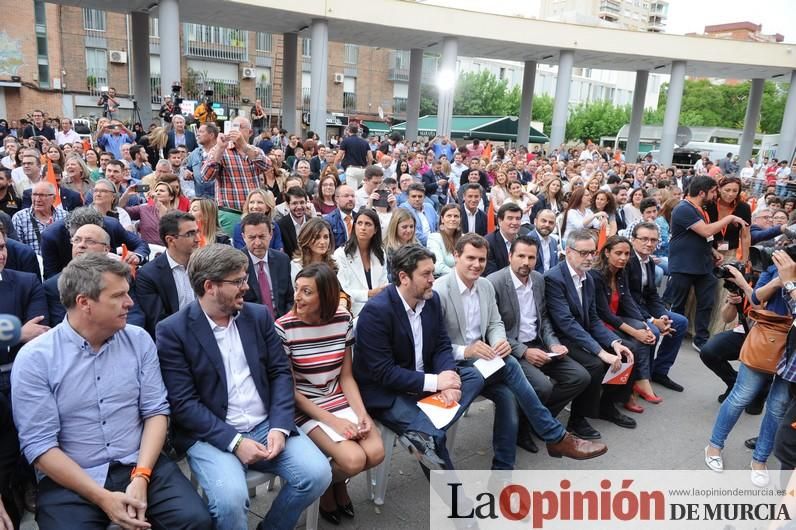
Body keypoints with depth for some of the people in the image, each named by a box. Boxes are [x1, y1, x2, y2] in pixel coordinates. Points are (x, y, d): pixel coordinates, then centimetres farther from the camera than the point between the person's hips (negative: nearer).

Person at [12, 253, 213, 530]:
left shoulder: (139, 340, 1)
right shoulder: (34, 358, -7)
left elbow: (156, 410, 1)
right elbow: (39, 444, -10)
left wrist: (140, 477, -13)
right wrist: (102, 497, -16)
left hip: (140, 465, 2)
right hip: (69, 480, -1)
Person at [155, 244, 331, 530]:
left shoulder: (258, 315, 7)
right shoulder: (173, 330, -7)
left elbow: (281, 372, 5)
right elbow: (183, 402, -11)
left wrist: (279, 427, -9)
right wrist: (234, 441, -19)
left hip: (267, 425, 4)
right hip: (211, 435, -4)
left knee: (317, 473, -14)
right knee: (230, 497, -30)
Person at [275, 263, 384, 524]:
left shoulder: (343, 319, -4)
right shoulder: (284, 327, -16)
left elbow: (346, 376, 3)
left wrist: (361, 412, -13)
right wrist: (332, 421, -17)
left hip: (339, 400, 4)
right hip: (303, 407, -4)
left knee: (375, 453, -16)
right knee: (353, 460, -23)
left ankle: (338, 481, 19)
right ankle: (326, 486, 15)